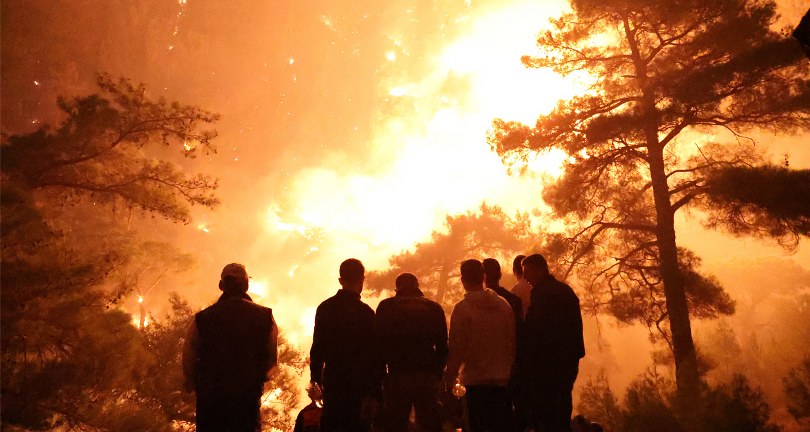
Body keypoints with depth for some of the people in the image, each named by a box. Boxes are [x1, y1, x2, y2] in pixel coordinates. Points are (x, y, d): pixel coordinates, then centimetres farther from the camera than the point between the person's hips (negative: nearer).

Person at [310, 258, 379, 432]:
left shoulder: (325, 308, 1)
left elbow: (317, 347, 4)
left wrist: (316, 379, 13)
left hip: (332, 380, 4)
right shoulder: (365, 312, -11)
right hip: (358, 383, -4)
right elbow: (373, 354, -9)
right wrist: (373, 389, -4)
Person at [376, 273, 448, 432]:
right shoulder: (434, 308, 8)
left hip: (397, 376, -2)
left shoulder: (386, 307, 2)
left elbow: (380, 342, -1)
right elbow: (442, 345, 8)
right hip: (427, 376, 2)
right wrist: (438, 373, 14)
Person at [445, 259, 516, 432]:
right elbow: (513, 342, 6)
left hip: (474, 381, -4)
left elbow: (456, 350, -12)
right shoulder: (504, 304, 3)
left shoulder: (462, 308, -11)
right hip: (502, 380, 4)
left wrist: (449, 381, -4)